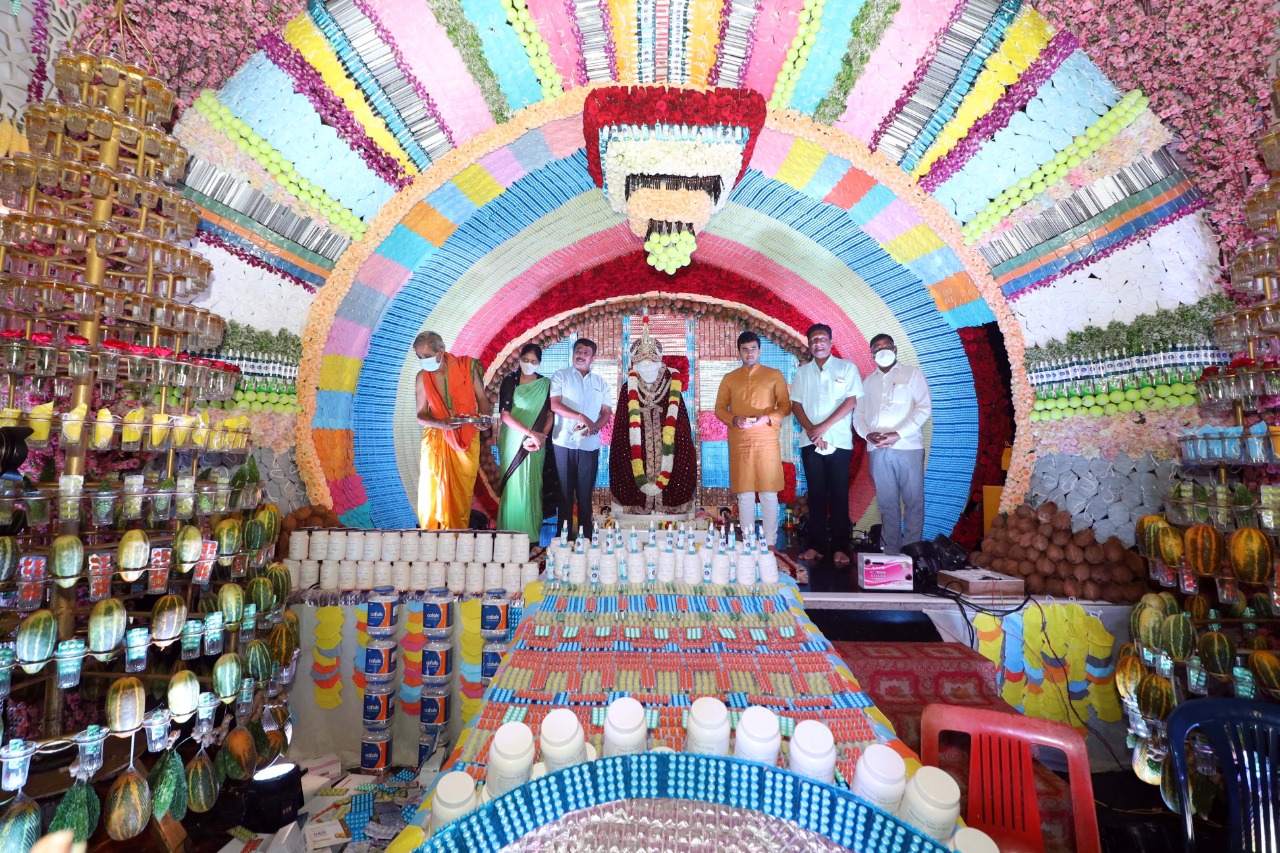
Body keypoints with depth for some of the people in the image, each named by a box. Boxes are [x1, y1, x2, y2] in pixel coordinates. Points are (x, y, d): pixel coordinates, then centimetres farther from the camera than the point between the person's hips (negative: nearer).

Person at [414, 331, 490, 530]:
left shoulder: (467, 367, -3)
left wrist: (482, 418, -14)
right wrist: (440, 423, -17)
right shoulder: (422, 377, 1)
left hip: (467, 439, -1)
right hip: (435, 440, 1)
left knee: (462, 495, 3)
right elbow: (421, 415, 4)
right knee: (432, 491, -1)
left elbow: (482, 399, 6)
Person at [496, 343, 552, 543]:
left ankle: (531, 534, 11)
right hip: (513, 442, -1)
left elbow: (550, 414, 3)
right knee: (512, 486, 0)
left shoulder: (546, 384, 6)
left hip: (535, 444, 2)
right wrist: (531, 432, -18)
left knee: (532, 488, 3)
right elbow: (505, 415, -10)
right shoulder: (509, 381, -1)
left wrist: (540, 437, -14)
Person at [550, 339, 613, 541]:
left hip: (590, 445, 2)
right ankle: (565, 536, 10)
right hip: (564, 442, -2)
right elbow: (555, 405, -6)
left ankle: (586, 537, 11)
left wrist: (595, 426, -9)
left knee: (586, 492, 5)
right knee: (565, 491, 3)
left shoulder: (600, 383, 15)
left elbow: (607, 412, 11)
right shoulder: (561, 376, 5)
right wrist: (581, 417, -15)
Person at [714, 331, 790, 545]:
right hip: (739, 441, 2)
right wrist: (734, 419, -9)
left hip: (767, 440, -2)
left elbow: (786, 405, 4)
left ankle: (770, 543, 7)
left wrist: (768, 418, -14)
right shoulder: (729, 378, 13)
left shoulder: (774, 375, 7)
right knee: (744, 493, 5)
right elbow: (719, 408, 11)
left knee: (769, 492, 0)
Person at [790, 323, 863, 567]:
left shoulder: (847, 367, 5)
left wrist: (824, 426, -11)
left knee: (839, 495, -2)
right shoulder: (802, 372, 13)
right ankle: (816, 545, 10)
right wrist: (811, 430, -9)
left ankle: (840, 548, 4)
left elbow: (851, 401, -4)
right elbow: (795, 404, 7)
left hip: (839, 442, -2)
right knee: (816, 495, 5)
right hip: (810, 442, 2)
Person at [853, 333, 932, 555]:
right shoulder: (868, 381, 20)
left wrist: (899, 434, -14)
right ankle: (891, 550, 11)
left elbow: (924, 408, -2)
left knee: (913, 500, -2)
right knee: (887, 502, 5)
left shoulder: (912, 373, 8)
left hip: (908, 446, -3)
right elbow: (858, 414, 15)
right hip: (878, 449, 3)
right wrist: (867, 433, -7)